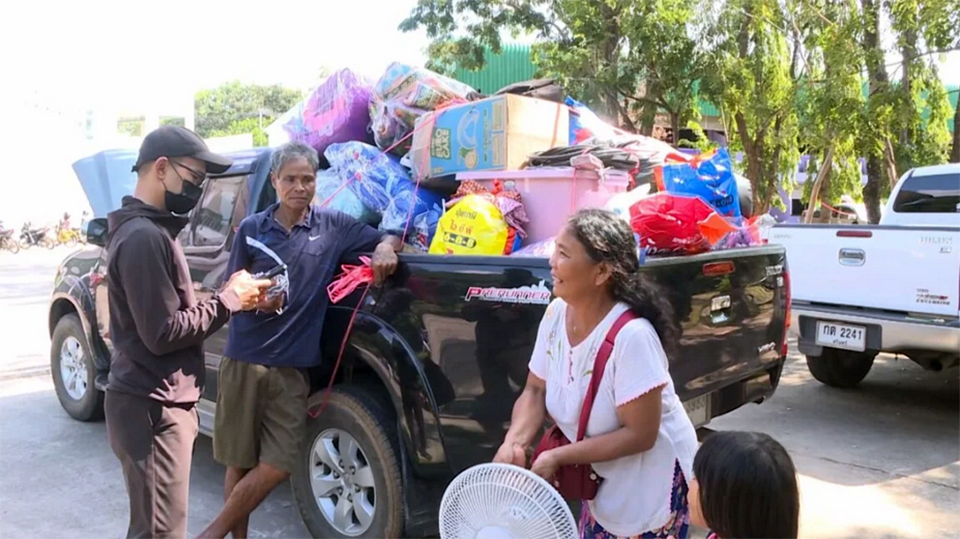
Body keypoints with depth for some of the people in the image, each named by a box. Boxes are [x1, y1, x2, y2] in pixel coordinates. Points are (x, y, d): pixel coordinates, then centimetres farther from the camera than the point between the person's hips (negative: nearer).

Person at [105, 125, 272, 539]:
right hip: (151, 409, -10)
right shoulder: (144, 237, -20)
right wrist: (227, 300, -14)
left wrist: (229, 299, 4)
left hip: (157, 404, 10)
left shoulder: (150, 230, 13)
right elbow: (162, 333, -23)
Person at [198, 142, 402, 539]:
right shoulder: (252, 229, 2)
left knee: (275, 468, 1)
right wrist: (256, 301, -17)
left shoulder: (333, 225, 2)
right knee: (238, 462, 8)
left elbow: (389, 238, 9)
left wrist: (385, 248, -14)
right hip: (244, 361, 0)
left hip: (292, 367, 1)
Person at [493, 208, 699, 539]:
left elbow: (639, 435, -27)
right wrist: (513, 443, -21)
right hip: (602, 474, 6)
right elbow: (535, 390, -3)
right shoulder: (556, 313, -12)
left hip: (652, 475, -6)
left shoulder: (631, 335, -32)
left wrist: (557, 457, -26)